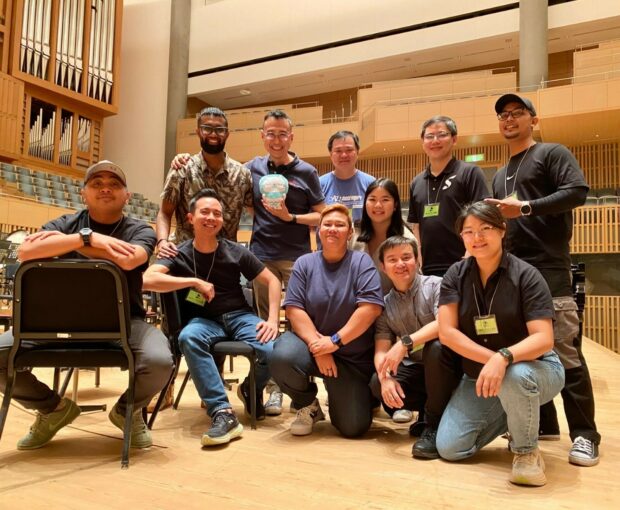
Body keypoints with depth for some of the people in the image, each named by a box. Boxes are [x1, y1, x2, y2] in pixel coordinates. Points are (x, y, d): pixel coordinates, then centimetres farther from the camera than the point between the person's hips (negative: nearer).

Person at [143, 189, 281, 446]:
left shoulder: (235, 252, -1)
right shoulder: (179, 254, -3)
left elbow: (272, 281, 2)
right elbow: (148, 279, -22)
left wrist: (272, 320, -11)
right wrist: (195, 282, -23)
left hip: (239, 315, 1)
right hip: (205, 319, -1)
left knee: (273, 351, -28)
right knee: (188, 338, -37)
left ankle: (251, 390, 9)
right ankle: (223, 413, -34)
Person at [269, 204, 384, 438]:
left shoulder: (362, 262, -5)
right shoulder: (304, 263, 2)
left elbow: (370, 307, -16)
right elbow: (295, 309, -7)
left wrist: (335, 341, -20)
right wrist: (316, 343, -19)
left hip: (354, 357, -1)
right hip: (312, 343, 1)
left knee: (354, 427, -7)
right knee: (282, 357, -33)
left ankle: (347, 395, 31)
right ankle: (307, 405, 1)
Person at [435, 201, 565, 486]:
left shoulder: (526, 276, -15)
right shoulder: (455, 275, -5)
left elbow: (544, 339, -22)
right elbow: (446, 332, -12)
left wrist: (504, 357, -41)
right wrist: (491, 359, -24)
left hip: (533, 369, -4)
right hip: (478, 376, 4)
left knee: (514, 376, -40)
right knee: (449, 448, -6)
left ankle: (527, 452, -9)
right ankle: (508, 418, 23)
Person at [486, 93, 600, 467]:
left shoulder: (553, 153, 3)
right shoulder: (500, 176, 24)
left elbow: (577, 191, -13)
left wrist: (526, 207, -17)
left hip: (550, 269, -7)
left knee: (566, 354, -7)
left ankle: (585, 435, 2)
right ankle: (543, 424, 18)